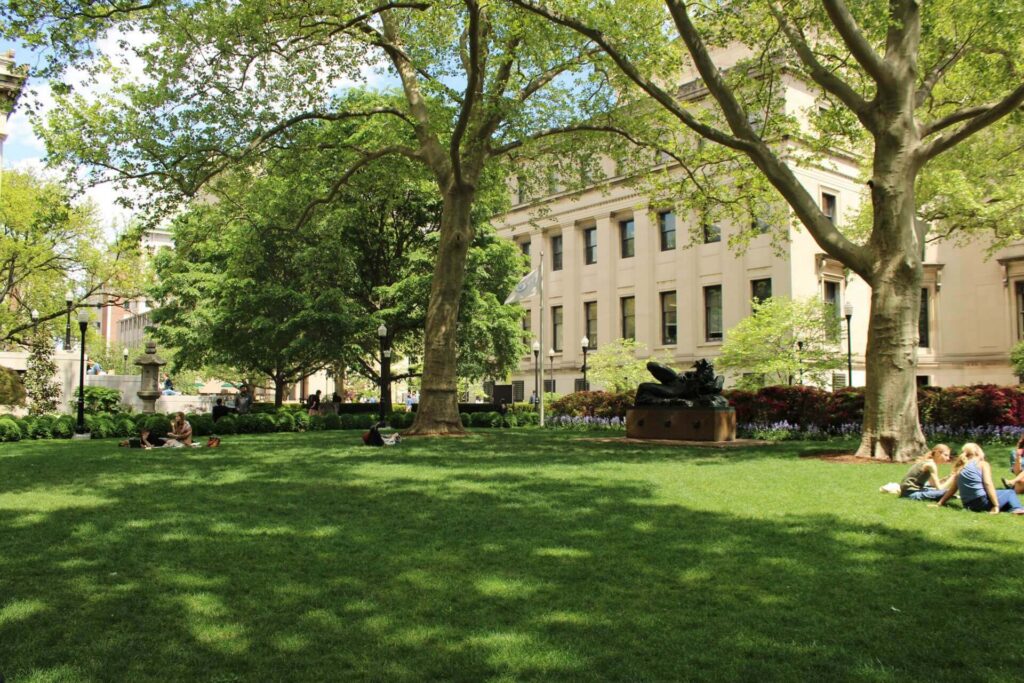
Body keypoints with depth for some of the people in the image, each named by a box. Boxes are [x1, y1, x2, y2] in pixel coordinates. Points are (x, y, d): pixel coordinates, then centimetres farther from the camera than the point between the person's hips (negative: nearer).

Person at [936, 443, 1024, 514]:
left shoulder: (960, 469, 18)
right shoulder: (983, 464, 4)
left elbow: (951, 490, 14)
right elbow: (988, 484, -8)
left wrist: (939, 504, 19)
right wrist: (996, 505, -13)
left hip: (968, 505, 6)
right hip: (983, 502, -6)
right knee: (1010, 493, 19)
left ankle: (1016, 509, 4)